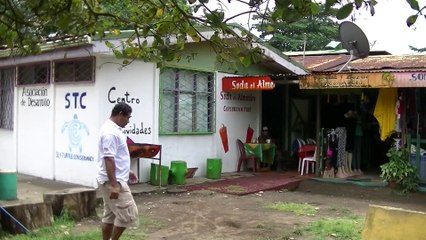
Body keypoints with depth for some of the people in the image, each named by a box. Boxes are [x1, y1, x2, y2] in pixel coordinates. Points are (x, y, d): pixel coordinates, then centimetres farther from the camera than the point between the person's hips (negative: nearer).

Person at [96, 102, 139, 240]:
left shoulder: (112, 129, 13)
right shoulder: (111, 132, -20)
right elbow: (108, 159, -25)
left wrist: (126, 171, 27)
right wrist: (114, 185, -26)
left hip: (114, 180, 11)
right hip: (113, 181, -11)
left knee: (110, 215, 14)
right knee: (127, 214, -5)